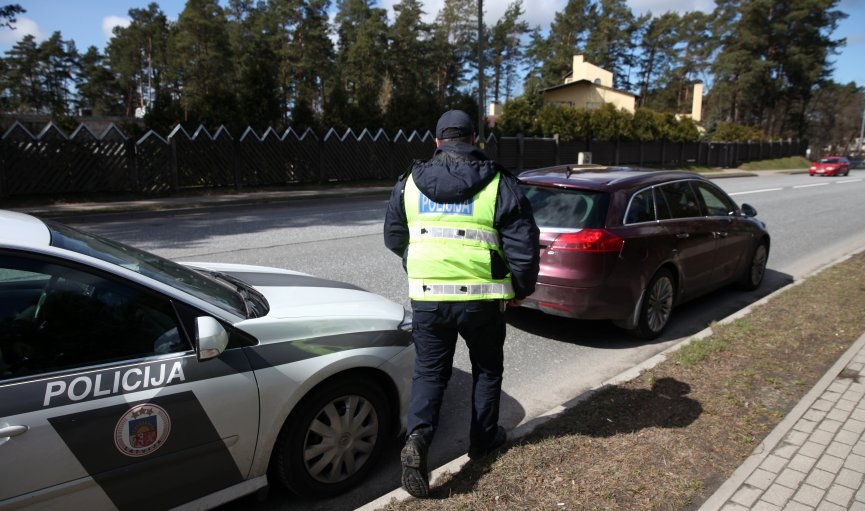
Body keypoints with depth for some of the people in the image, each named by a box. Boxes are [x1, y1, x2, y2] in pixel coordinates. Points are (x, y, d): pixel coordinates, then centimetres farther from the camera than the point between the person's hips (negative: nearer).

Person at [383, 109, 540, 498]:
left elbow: (394, 239, 12)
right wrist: (522, 289, 9)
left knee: (429, 371, 15)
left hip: (426, 295, 2)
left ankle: (417, 438, -4)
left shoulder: (410, 182, 4)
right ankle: (483, 438, 34)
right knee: (487, 367, 21)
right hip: (482, 297, -1)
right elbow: (523, 245, -7)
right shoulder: (500, 184, -5)